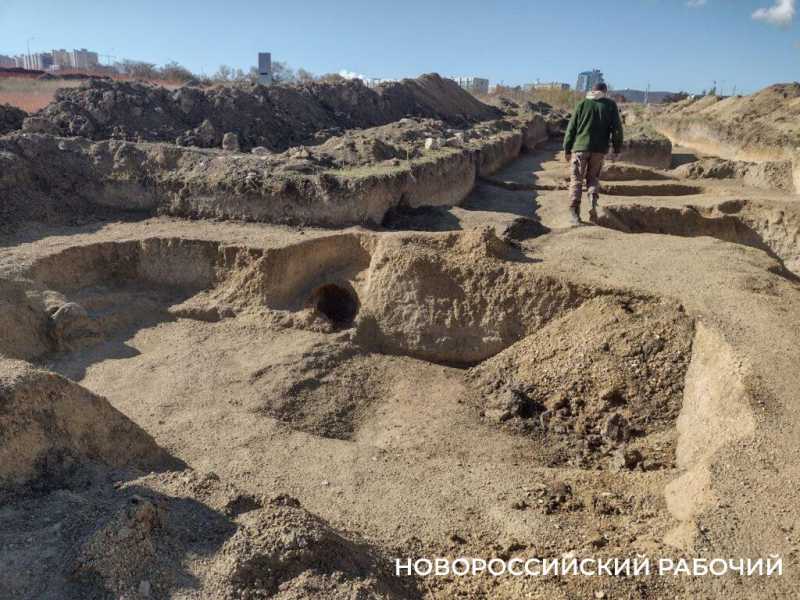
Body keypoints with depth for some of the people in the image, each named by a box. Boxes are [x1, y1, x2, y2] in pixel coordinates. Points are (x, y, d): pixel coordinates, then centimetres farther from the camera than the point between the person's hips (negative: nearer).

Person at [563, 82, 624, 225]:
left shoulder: (582, 103, 6)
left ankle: (574, 213, -3)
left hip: (580, 147, -1)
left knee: (576, 180, 4)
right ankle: (593, 200, -9)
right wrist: (617, 150, 7)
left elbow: (572, 128, 4)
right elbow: (617, 128, 2)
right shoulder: (611, 105, 7)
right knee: (593, 178, 17)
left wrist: (567, 149, 9)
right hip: (600, 149, 1)